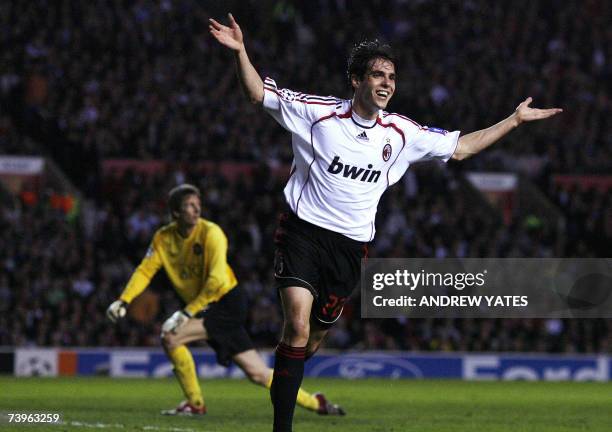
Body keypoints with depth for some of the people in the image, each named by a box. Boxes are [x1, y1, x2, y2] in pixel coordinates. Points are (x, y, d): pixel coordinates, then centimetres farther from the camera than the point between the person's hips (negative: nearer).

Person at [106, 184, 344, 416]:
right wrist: (123, 301, -10)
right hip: (205, 309, 6)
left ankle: (195, 403, -6)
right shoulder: (163, 238, 1)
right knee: (258, 373, 5)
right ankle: (315, 402, 19)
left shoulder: (210, 233, -17)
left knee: (170, 336, -22)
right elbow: (145, 271, 5)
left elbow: (217, 281, -24)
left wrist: (187, 313, -28)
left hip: (228, 303, -6)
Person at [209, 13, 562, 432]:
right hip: (304, 229, -4)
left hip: (350, 245, 4)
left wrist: (515, 119, 13)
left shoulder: (402, 133, 5)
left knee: (316, 336, 8)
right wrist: (240, 52, -22)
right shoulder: (318, 112, -6)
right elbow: (260, 94, -6)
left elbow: (459, 147, 15)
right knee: (298, 325, -19)